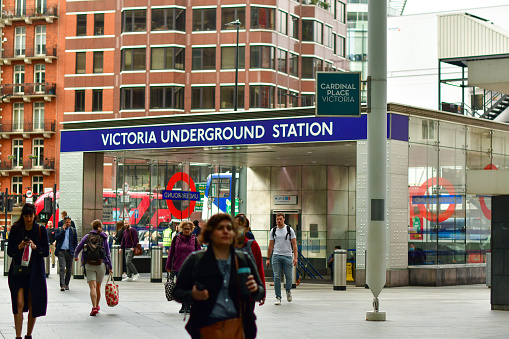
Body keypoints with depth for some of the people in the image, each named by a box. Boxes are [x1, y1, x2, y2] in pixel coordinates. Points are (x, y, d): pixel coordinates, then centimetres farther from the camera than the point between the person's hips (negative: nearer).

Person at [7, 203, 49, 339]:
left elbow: (46, 252, 1)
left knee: (33, 305, 4)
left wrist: (35, 247, -17)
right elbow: (9, 251, 3)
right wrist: (19, 247, -16)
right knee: (19, 303, -12)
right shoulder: (15, 229, 3)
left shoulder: (41, 230, 2)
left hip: (35, 270, 1)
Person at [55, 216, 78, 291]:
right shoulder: (59, 229, 7)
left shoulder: (73, 230, 11)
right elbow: (56, 238, -9)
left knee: (69, 269, 7)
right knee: (62, 268, -12)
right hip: (61, 251, -2)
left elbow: (75, 242, 13)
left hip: (69, 252, 2)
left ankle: (66, 284, 21)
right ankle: (62, 285, -16)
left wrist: (74, 250, 4)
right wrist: (63, 230, -10)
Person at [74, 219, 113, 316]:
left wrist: (75, 256, 26)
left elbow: (78, 249, 5)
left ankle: (94, 307, -23)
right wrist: (110, 267, 12)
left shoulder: (87, 237, 2)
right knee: (98, 287, 16)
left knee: (92, 287, -9)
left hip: (89, 264, -2)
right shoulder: (104, 238, 5)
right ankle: (97, 306, 30)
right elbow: (108, 254, 5)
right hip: (101, 264, 2)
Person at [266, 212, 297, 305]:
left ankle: (288, 290, 32)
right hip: (276, 256, 1)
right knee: (277, 277, -5)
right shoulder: (273, 231, 7)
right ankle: (278, 297, 0)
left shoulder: (289, 230, 2)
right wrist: (268, 259, 5)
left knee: (289, 277, 2)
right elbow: (270, 246, 10)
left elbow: (294, 245, 1)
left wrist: (295, 257, -8)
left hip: (287, 256, -1)